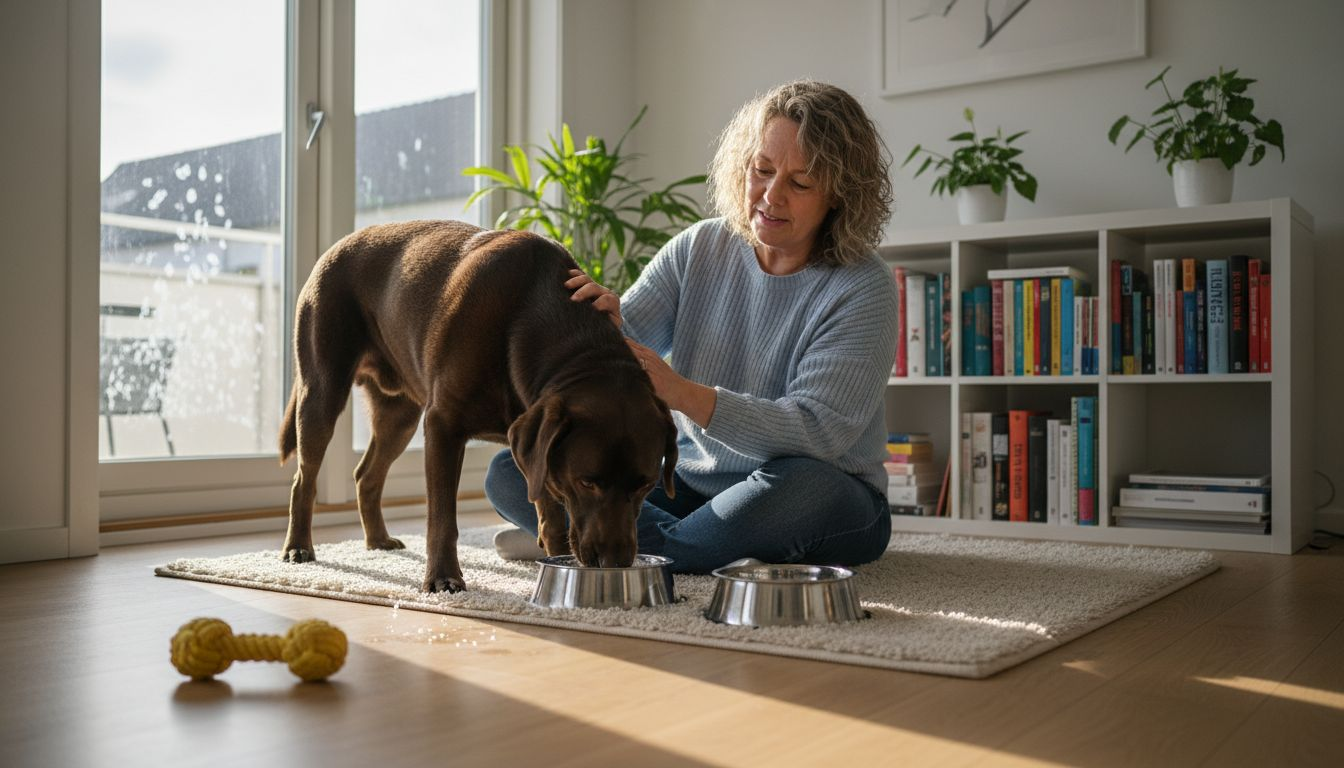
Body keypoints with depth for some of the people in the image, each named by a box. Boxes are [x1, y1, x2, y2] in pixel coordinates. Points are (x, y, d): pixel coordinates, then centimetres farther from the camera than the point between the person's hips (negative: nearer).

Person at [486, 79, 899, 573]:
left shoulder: (864, 289, -13)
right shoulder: (698, 249, 1)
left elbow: (816, 431, -24)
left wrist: (685, 395, -37)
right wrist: (605, 329, -30)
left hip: (830, 511, -4)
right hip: (691, 485, 4)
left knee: (801, 483, -41)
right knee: (510, 472, -8)